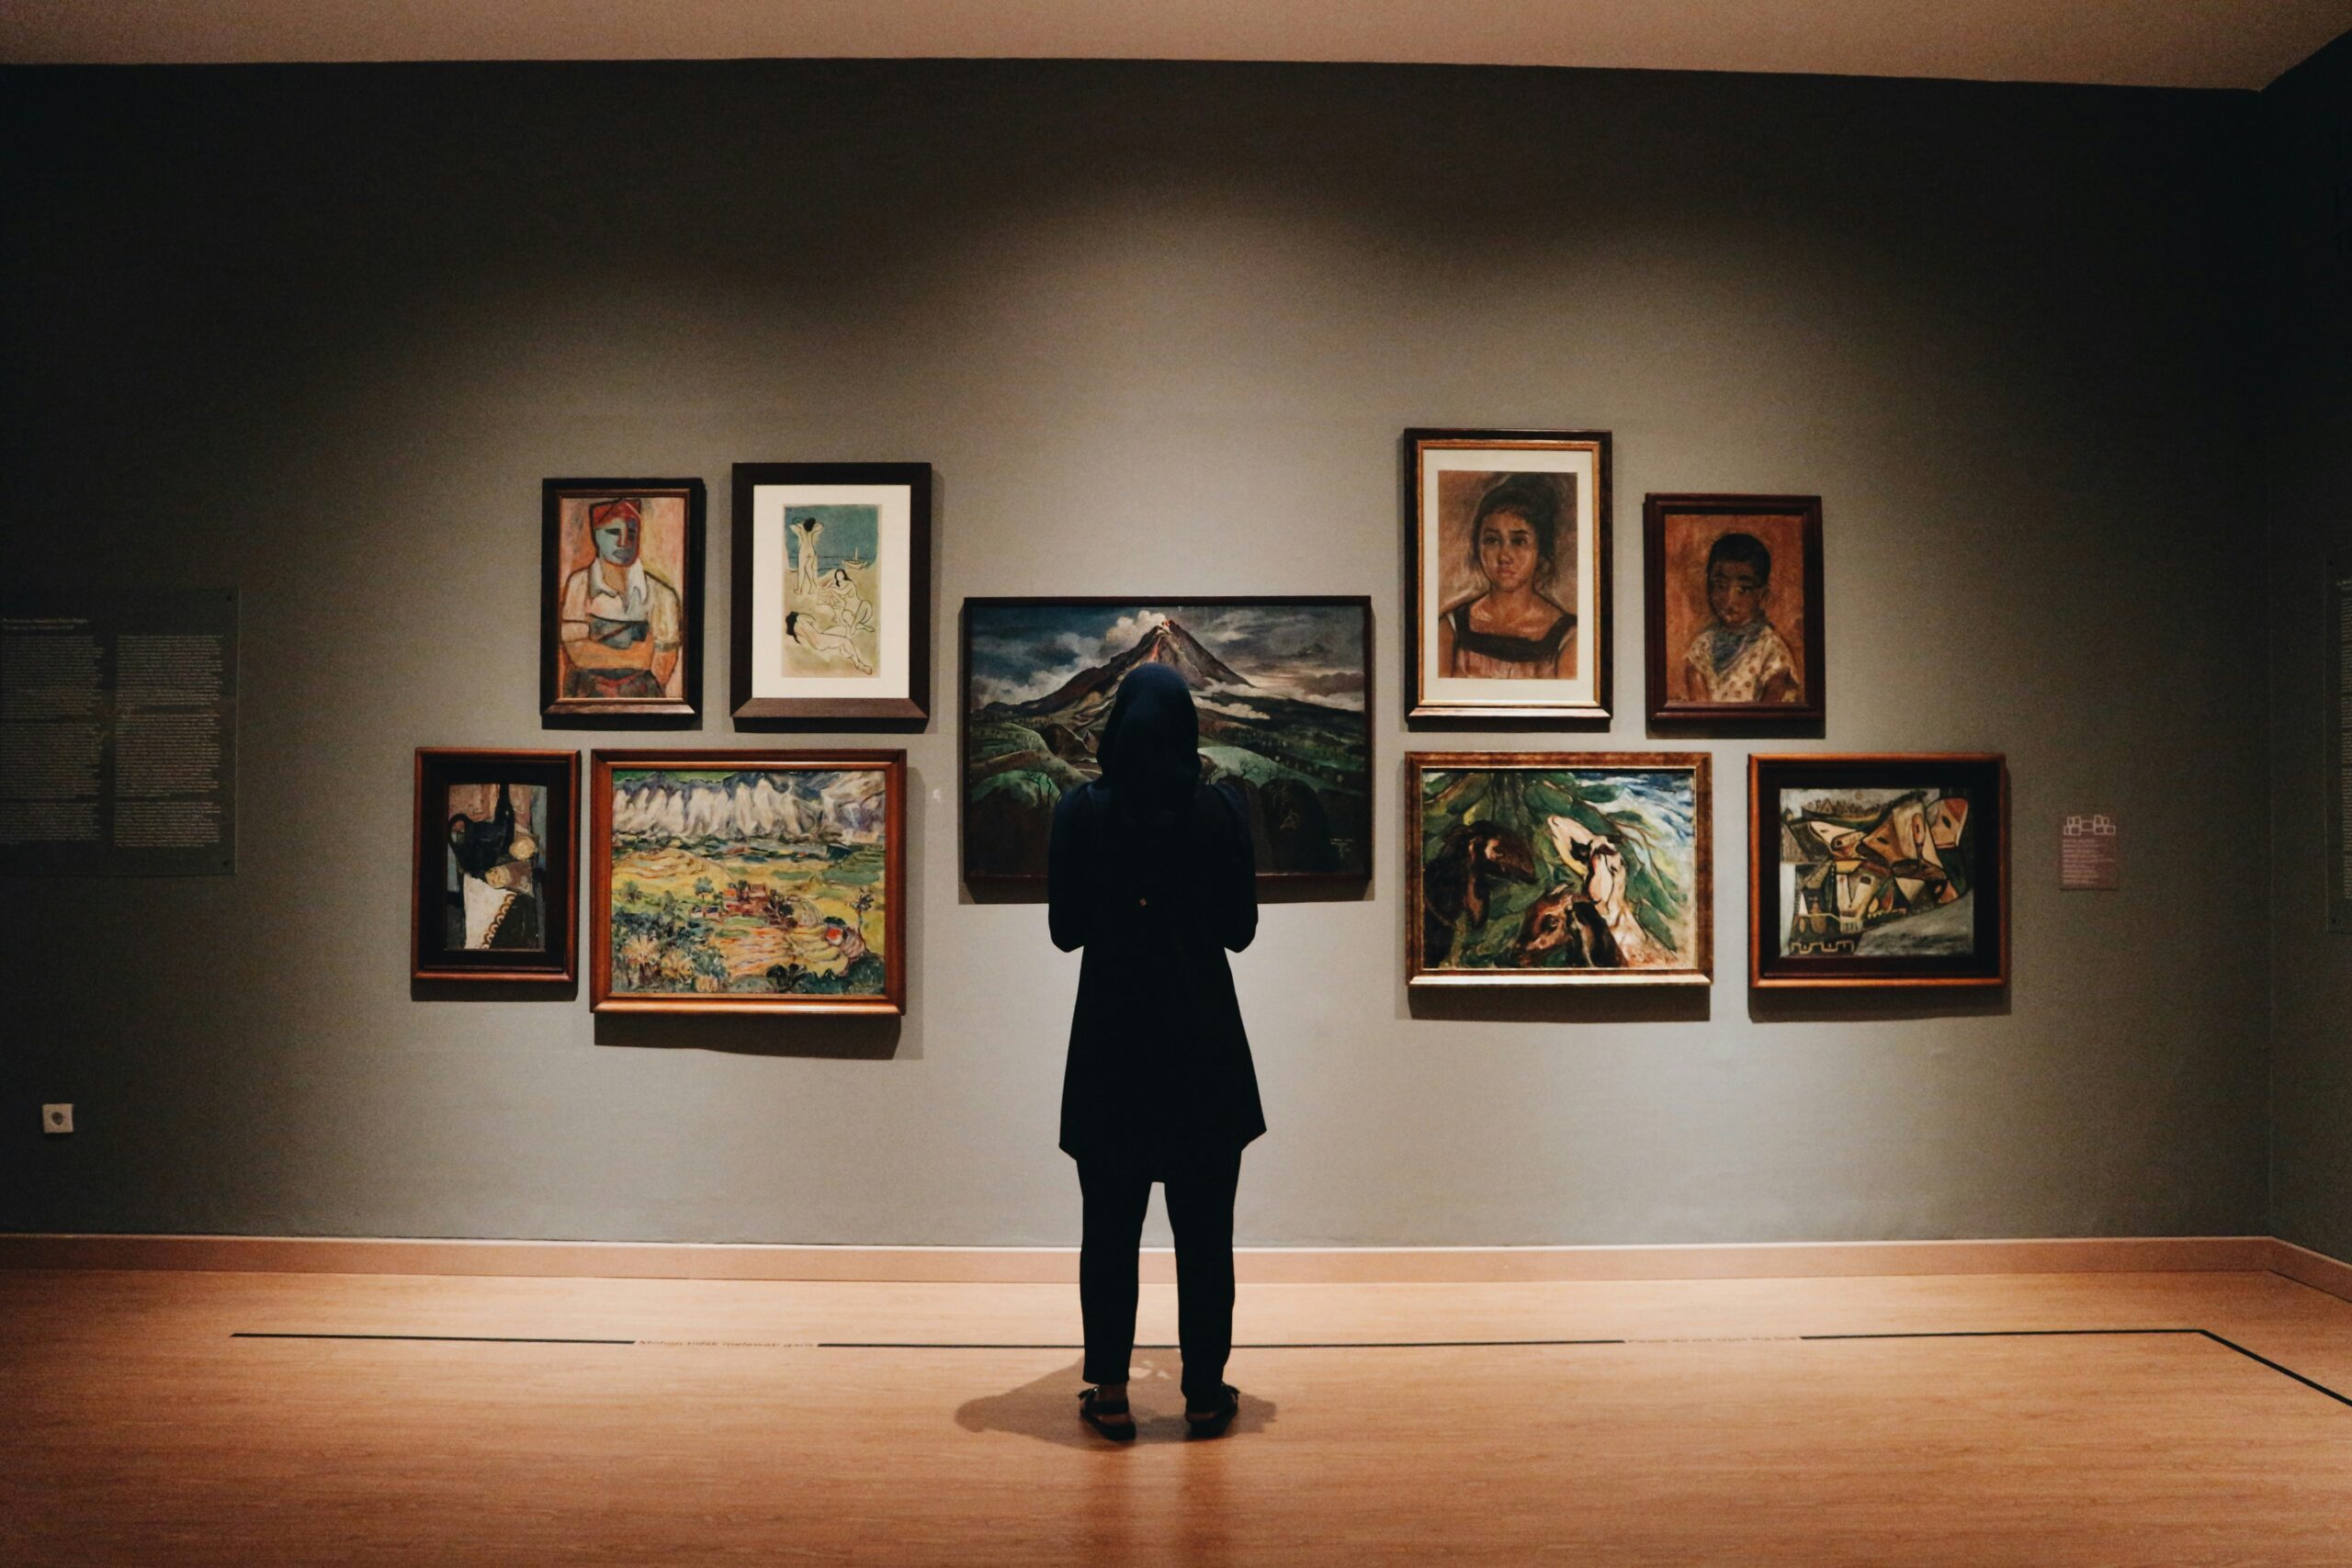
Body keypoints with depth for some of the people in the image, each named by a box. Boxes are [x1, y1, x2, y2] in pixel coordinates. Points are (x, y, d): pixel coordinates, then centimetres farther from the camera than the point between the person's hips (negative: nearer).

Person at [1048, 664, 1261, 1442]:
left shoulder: (1081, 811, -7)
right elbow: (1241, 928, -1)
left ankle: (1109, 1395, 14)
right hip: (1203, 1043, 0)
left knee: (1110, 1227, 10)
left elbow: (1065, 929, -1)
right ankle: (1204, 1396, 16)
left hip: (1111, 1041, 0)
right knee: (1204, 1229, 9)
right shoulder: (1220, 809, -7)